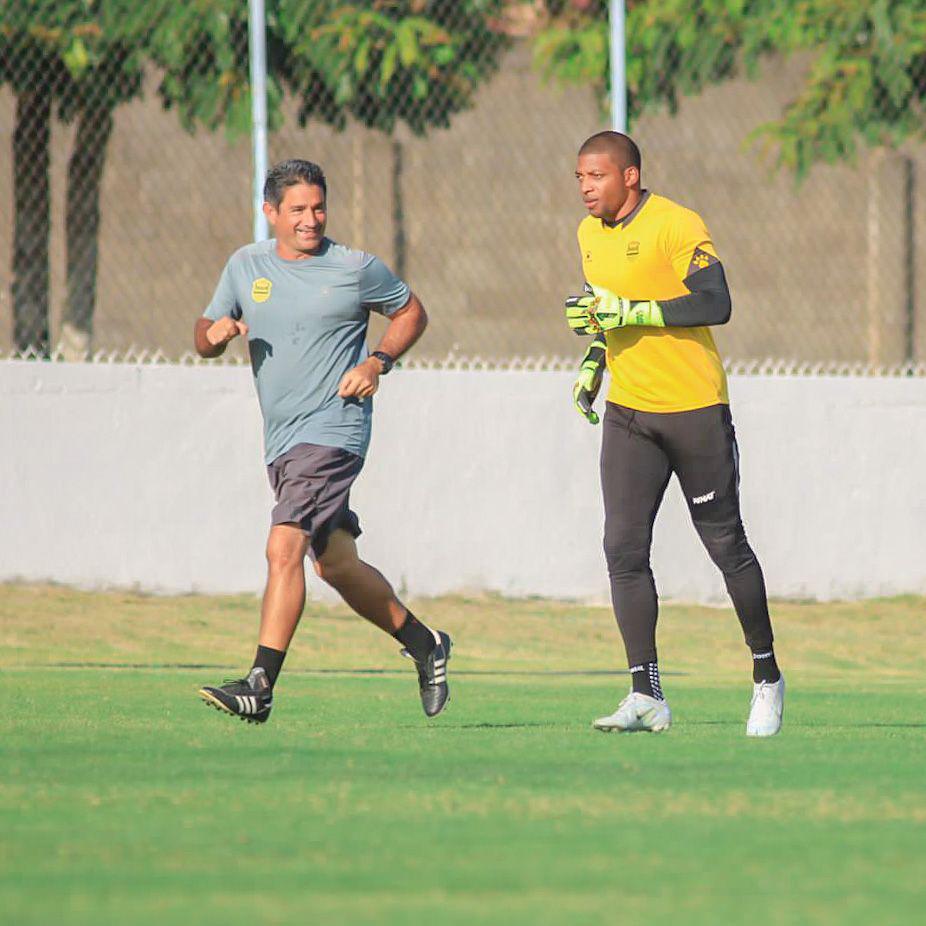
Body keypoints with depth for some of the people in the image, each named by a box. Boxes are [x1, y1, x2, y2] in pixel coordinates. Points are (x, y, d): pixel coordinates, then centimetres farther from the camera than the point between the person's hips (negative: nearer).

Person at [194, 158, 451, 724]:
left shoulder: (356, 269, -3)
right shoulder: (246, 267, 10)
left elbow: (411, 312, 11)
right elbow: (204, 339, 14)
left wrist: (378, 363, -6)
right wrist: (214, 333, -10)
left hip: (334, 429, -7)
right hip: (282, 441, 7)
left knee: (284, 549, -20)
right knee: (336, 562, 14)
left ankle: (260, 686, -23)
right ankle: (425, 644, 33)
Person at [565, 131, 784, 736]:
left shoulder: (676, 225, -13)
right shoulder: (591, 233, 11)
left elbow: (715, 305, -22)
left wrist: (630, 312, -25)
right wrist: (593, 363, 14)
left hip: (694, 410, -6)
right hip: (628, 414, 6)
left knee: (726, 544, 4)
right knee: (624, 549, -7)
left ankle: (768, 680, 19)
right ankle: (647, 697, -7)